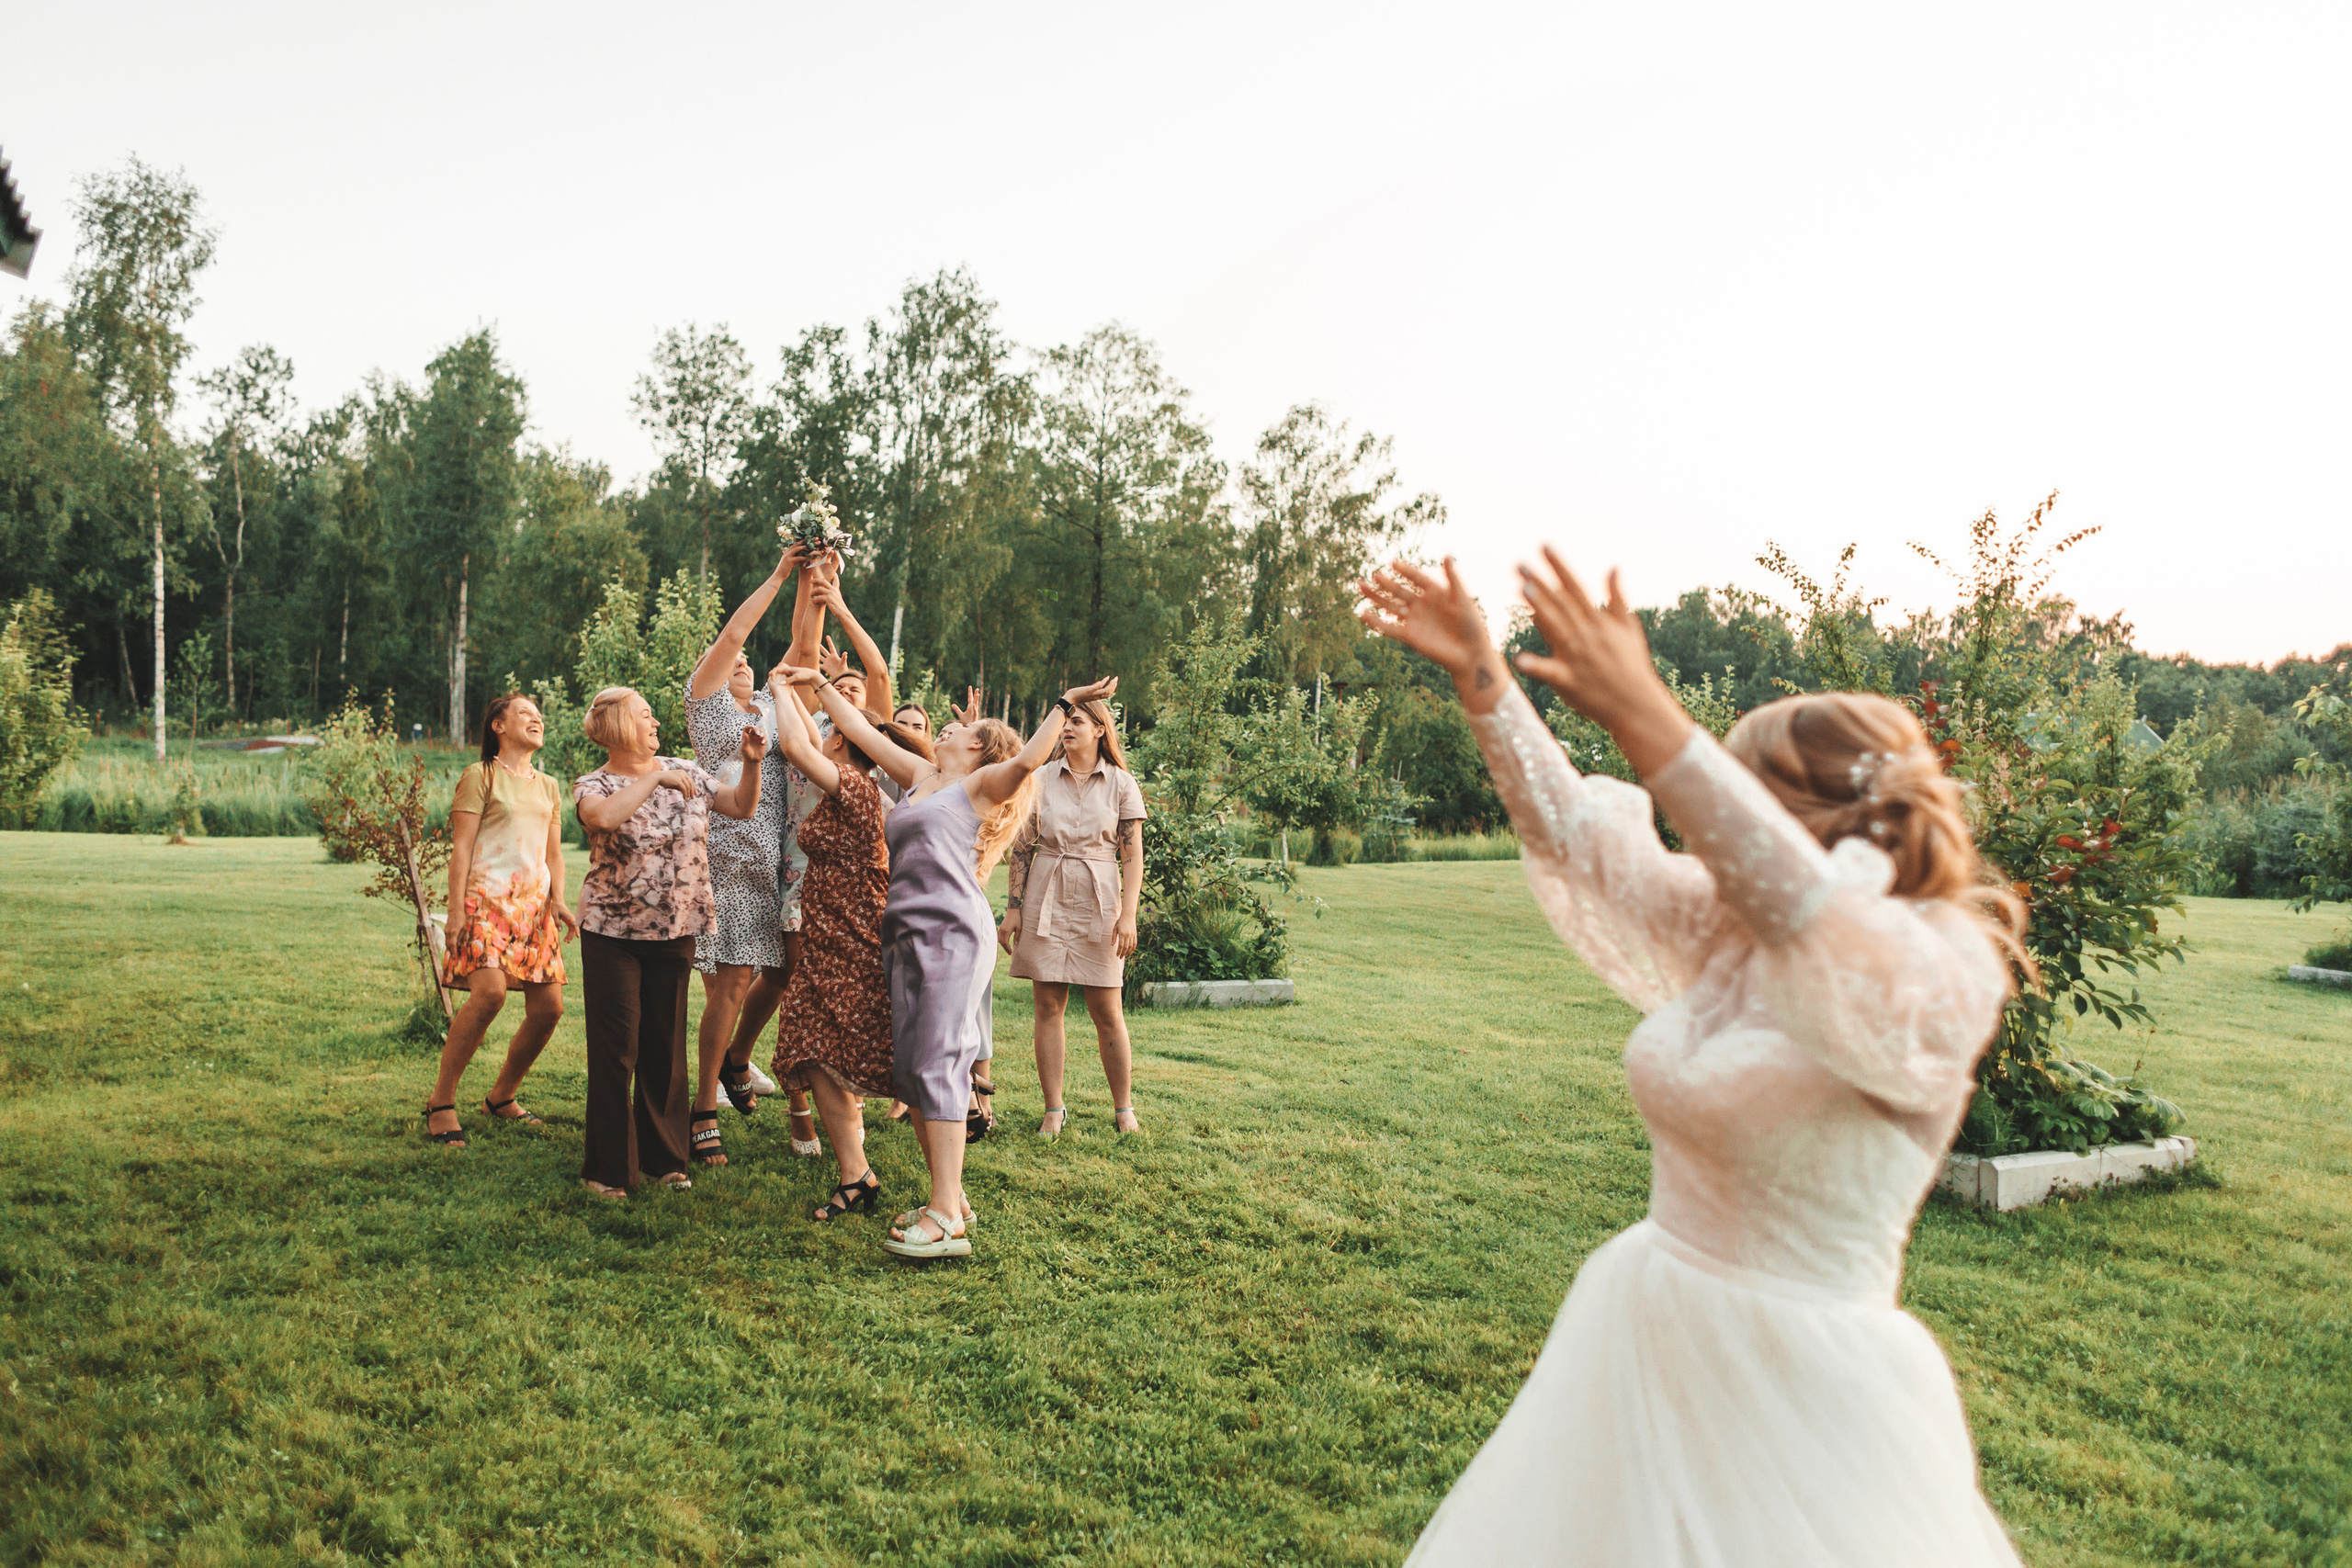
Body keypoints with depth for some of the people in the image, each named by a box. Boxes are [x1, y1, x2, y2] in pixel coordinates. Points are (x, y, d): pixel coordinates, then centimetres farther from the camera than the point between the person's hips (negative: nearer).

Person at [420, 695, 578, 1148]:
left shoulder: (548, 787, 21)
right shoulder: (480, 776, 3)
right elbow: (461, 848, -4)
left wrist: (559, 900, 3)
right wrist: (456, 912, -12)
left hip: (535, 904, 6)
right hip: (488, 899, -6)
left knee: (549, 1006, -2)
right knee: (490, 992, -25)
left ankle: (502, 1097, 17)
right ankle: (441, 1102, -13)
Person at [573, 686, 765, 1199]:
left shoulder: (684, 772, 7)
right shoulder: (592, 785, -6)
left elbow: (742, 807, 9)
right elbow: (604, 817, -29)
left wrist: (751, 763, -6)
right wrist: (654, 778, -23)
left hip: (676, 930, 4)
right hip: (613, 931, -4)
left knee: (666, 1046, 10)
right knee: (616, 1049, -1)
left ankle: (663, 1157, 22)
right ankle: (608, 1169, 9)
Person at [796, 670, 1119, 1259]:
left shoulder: (980, 784, 4)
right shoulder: (920, 777, 22)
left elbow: (1029, 759, -16)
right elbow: (865, 734, 30)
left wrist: (1064, 702, -13)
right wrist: (821, 686, 34)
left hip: (953, 930, -7)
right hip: (904, 936, 7)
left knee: (935, 1066, -14)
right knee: (905, 1068, 4)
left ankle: (946, 1217, -15)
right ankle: (950, 1197, 10)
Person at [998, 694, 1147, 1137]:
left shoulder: (1121, 784, 2)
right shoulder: (1041, 779, 5)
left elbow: (1132, 856, 0)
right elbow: (1022, 848, 7)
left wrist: (1128, 916, -9)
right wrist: (1012, 909, 1)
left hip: (1098, 903, -1)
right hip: (1045, 901, 2)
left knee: (1106, 1011, 0)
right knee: (1048, 1008, 2)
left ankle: (1124, 1109, 13)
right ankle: (1053, 1111, 10)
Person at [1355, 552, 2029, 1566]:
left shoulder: (1945, 968, -18)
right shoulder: (1731, 931, 3)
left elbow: (1813, 920, -39)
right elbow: (1576, 837, 10)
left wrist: (1649, 723, -45)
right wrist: (1481, 680, 6)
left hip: (1795, 1390, -7)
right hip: (1641, 1350, 7)